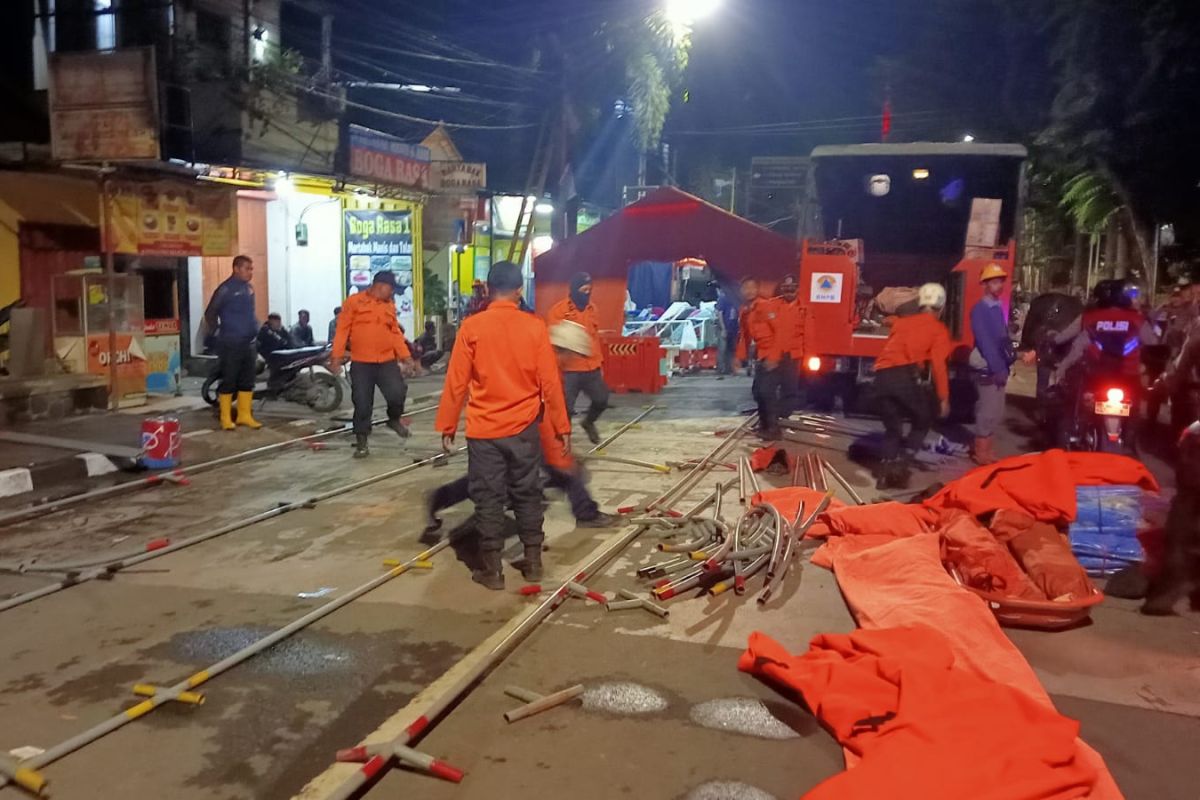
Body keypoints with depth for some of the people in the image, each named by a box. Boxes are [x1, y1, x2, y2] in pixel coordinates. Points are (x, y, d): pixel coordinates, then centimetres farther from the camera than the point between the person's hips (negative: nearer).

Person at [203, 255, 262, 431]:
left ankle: (244, 415, 17)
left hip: (248, 343, 7)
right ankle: (226, 418, 4)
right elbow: (210, 314, -9)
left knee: (247, 381, 9)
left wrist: (254, 329, 13)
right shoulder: (226, 289, -11)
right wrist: (217, 333, -7)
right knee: (229, 381, -2)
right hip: (230, 344, -7)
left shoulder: (249, 288, 12)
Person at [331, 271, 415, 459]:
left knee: (397, 392, -13)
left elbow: (395, 333, 16)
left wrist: (405, 355, 10)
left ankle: (394, 419, 18)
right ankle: (361, 441, 14)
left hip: (387, 361, 3)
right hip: (361, 363, -3)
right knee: (362, 403, 0)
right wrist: (337, 356, -9)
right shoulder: (354, 302, -2)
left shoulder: (389, 306, 12)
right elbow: (342, 330, -4)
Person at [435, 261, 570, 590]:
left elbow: (456, 382, -5)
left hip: (484, 429, -1)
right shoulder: (535, 327, -5)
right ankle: (533, 561, 23)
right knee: (527, 494, 15)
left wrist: (447, 426, 5)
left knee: (489, 498, 6)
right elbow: (550, 382, -3)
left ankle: (491, 569, 13)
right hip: (524, 428, 2)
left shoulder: (472, 327, -8)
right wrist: (561, 427, 5)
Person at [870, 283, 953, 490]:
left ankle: (885, 472, 10)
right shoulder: (938, 329, 11)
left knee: (892, 428, 19)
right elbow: (938, 365, 2)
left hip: (881, 377, 5)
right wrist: (944, 398, 1)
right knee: (924, 419, 18)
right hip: (906, 376, -4)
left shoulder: (902, 322, 27)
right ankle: (901, 463, 4)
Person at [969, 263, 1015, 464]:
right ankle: (981, 452, 2)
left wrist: (1008, 361, 5)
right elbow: (985, 342, -19)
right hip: (988, 370, -8)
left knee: (996, 414, 13)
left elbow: (1003, 338, 16)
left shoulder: (998, 308, 13)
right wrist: (998, 369, -22)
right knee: (988, 413, -6)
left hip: (999, 368, 8)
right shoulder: (980, 310, -13)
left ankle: (988, 450, 22)